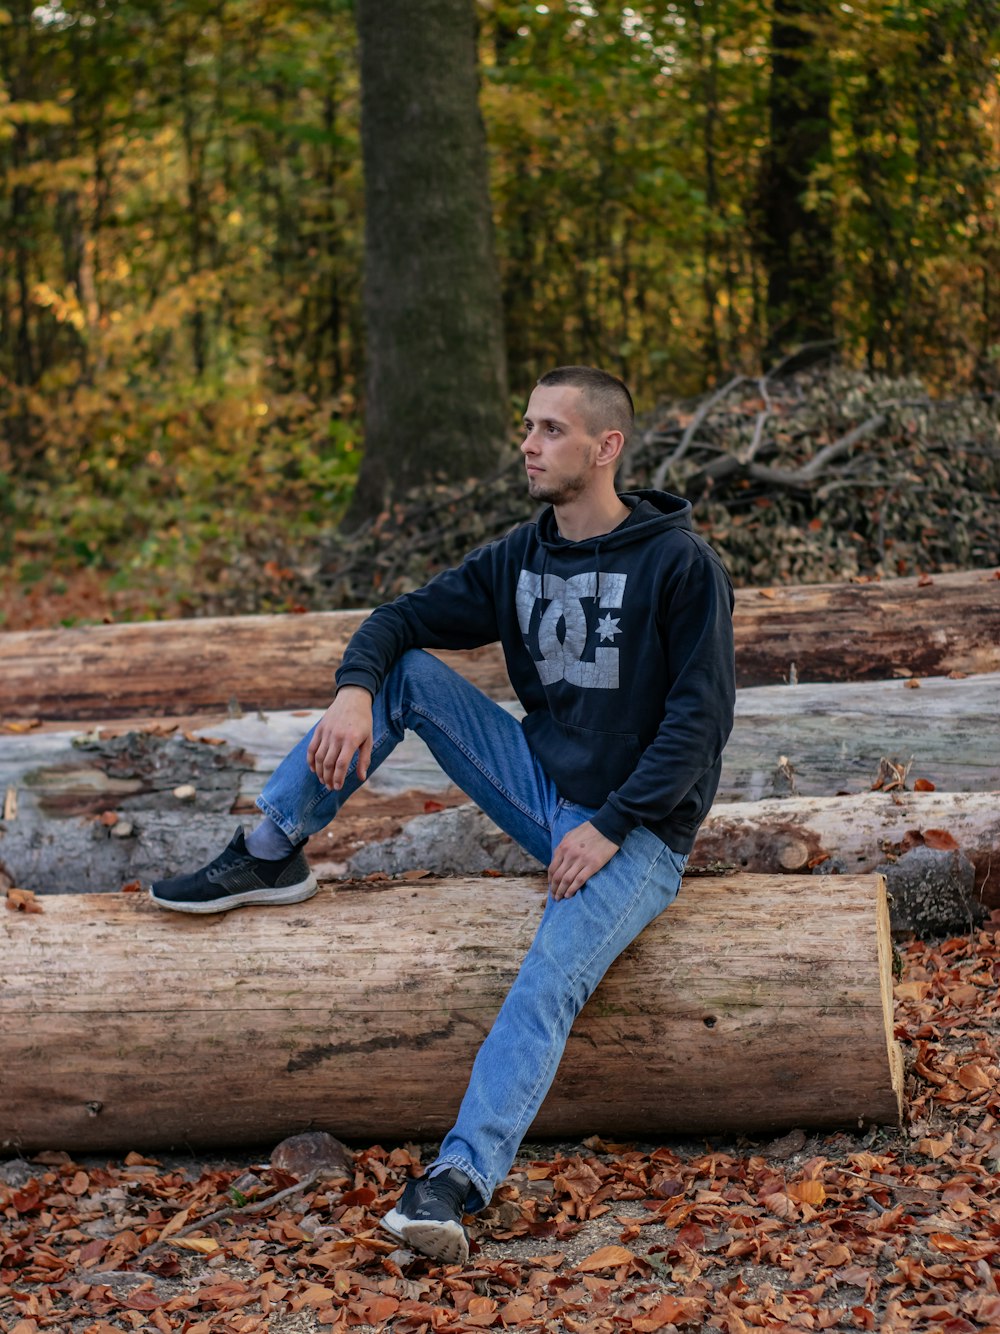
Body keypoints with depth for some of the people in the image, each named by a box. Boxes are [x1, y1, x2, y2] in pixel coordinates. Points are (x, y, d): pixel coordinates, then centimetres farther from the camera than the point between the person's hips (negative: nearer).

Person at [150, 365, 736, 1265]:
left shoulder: (679, 563, -12)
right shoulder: (520, 559, 6)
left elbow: (701, 717, -16)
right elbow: (404, 620, 8)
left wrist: (611, 828, -21)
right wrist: (354, 690, -15)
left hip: (640, 830, -6)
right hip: (544, 789, 6)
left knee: (550, 983, -33)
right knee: (406, 672, -5)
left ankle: (460, 1180, -42)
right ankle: (271, 856, -1)